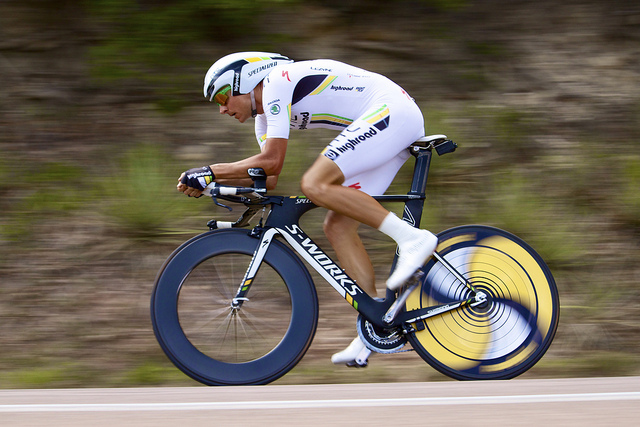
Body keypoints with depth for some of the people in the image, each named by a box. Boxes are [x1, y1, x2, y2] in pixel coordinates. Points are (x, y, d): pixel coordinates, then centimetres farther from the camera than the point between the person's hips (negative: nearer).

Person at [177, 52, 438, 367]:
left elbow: (271, 161, -18)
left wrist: (210, 172, -11)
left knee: (315, 184, -23)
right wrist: (208, 182, 8)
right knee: (338, 226, 3)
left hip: (390, 109, -10)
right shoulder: (264, 115, 17)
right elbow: (267, 179, 19)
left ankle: (410, 237, -23)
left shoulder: (277, 82, -12)